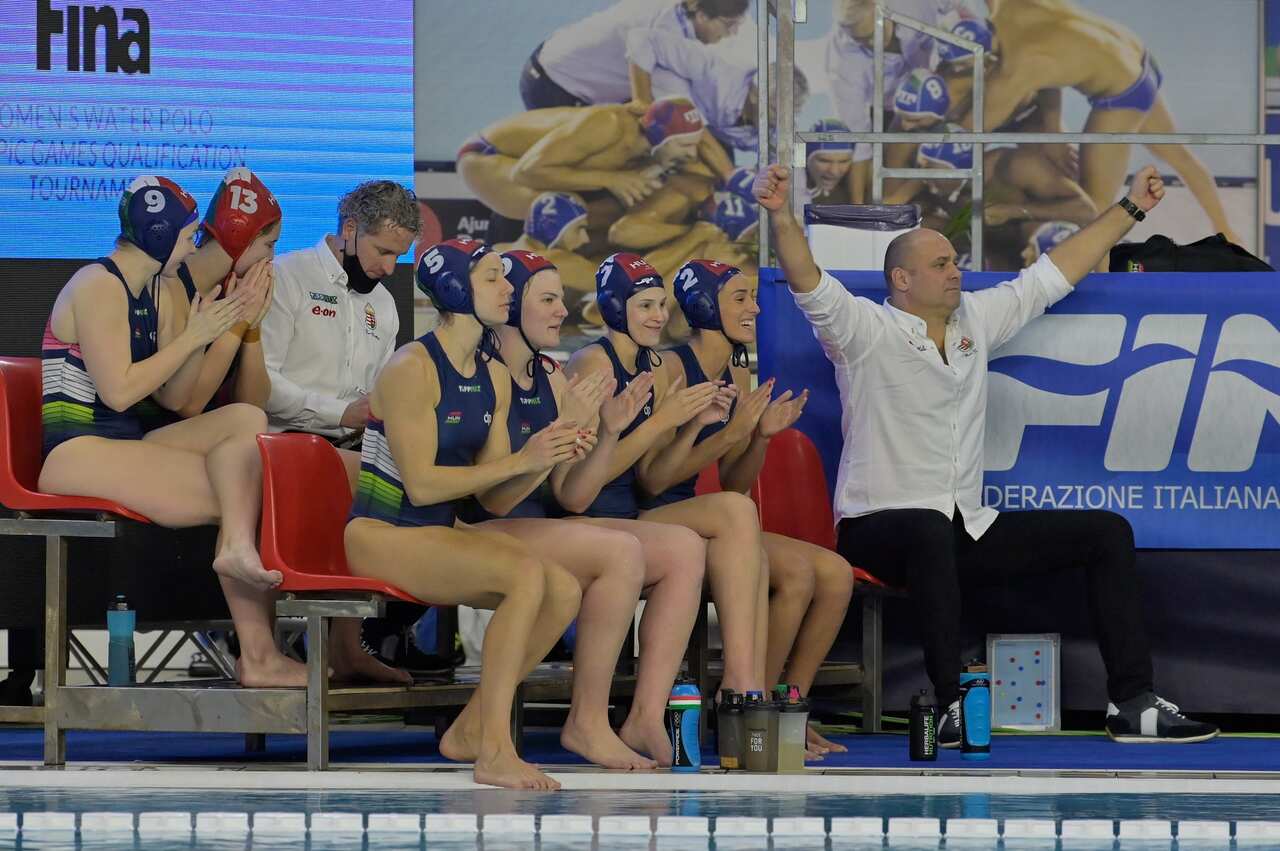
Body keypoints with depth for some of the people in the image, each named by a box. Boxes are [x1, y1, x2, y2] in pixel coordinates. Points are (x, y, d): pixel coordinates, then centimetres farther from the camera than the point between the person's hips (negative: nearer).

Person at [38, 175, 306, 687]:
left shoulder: (155, 293, 17)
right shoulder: (98, 287, -10)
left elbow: (172, 399, 15)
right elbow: (119, 391, -19)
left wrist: (208, 334, 2)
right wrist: (191, 337, -10)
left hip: (130, 443, 9)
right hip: (75, 448, -9)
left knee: (246, 420, -12)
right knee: (239, 491, -18)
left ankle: (239, 547, -32)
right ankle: (258, 654, -18)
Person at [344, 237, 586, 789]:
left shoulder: (494, 377, 11)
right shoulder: (412, 368, -14)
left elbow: (494, 497, 10)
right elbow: (420, 485, -19)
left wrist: (547, 457, -8)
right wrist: (520, 461, -19)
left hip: (439, 534, 8)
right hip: (381, 532, -8)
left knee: (564, 589, -14)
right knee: (526, 574, -28)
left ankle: (470, 730, -2)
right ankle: (494, 751, -27)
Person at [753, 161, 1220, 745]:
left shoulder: (976, 319, 15)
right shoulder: (865, 330, -4)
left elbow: (1053, 274, 21)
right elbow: (809, 284, -21)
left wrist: (1132, 209, 24)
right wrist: (780, 216, -38)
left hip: (970, 528, 7)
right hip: (880, 526, -7)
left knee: (1107, 532, -1)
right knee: (931, 532, -43)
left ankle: (1132, 703, -5)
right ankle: (952, 706, -41)